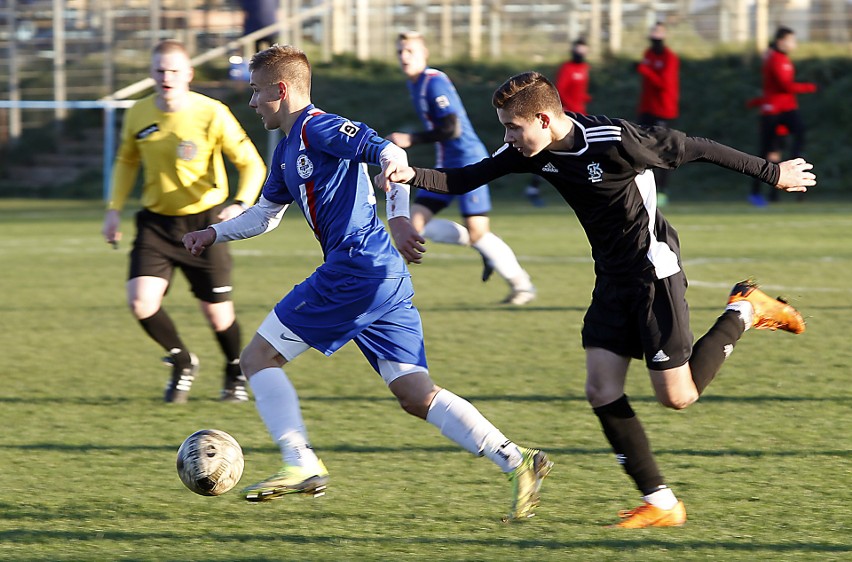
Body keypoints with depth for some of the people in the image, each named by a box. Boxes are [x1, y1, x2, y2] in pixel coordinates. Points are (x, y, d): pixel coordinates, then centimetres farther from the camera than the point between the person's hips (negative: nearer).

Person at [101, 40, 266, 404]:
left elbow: (252, 164, -12)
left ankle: (235, 374, 34)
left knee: (217, 312, 3)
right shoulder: (139, 114, -3)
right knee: (141, 301, -16)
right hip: (156, 221, 3)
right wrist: (115, 208, 7)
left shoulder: (212, 115, -15)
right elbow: (127, 160, 17)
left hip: (204, 221, -3)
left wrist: (241, 204, -30)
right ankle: (182, 362, 12)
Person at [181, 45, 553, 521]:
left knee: (258, 358, -1)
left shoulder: (317, 128, -6)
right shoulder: (289, 147, 23)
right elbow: (266, 213, 37)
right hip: (388, 279, 10)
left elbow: (391, 154, -18)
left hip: (356, 267, -10)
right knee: (417, 396, 2)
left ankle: (302, 464, -11)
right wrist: (215, 235, 27)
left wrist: (398, 215, -29)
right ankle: (516, 461, -10)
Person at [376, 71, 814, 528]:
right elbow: (466, 179, -5)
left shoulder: (613, 142, -26)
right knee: (601, 391, -4)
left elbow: (691, 149, -17)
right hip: (613, 278, 7)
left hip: (653, 271, -7)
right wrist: (412, 176, -24)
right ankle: (660, 503, 2)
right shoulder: (534, 150, -5)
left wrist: (770, 173, -8)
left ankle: (745, 313, 19)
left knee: (677, 397, -3)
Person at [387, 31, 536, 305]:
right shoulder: (414, 85, 13)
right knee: (416, 224, -1)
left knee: (477, 233, -10)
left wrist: (411, 139, -22)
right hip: (446, 167, 9)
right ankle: (485, 249, 12)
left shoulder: (435, 83, -17)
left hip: (468, 162, -9)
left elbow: (451, 129, -25)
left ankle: (521, 283, 9)